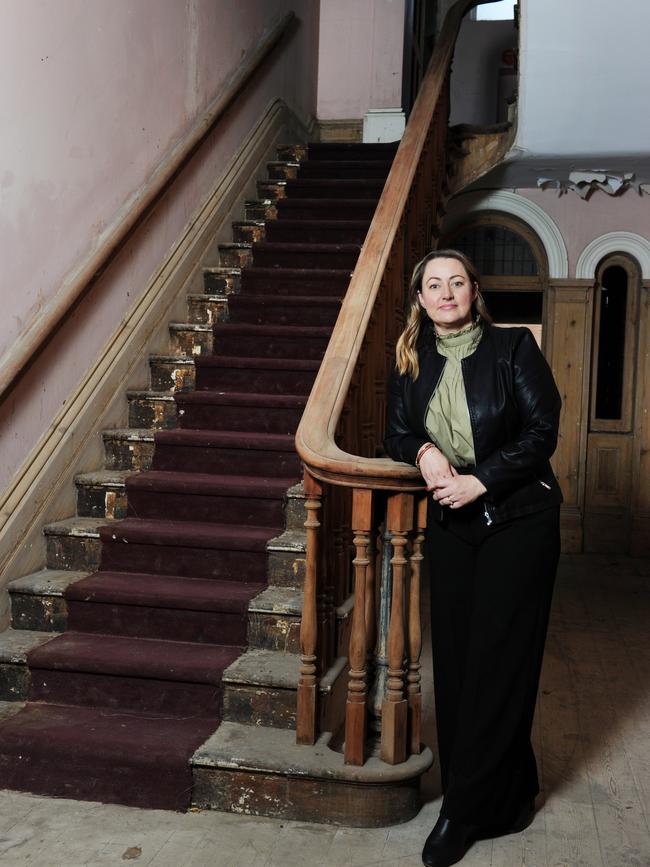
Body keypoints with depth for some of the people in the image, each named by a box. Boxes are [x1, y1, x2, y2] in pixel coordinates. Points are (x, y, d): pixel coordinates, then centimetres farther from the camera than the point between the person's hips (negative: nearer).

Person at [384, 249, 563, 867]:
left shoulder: (513, 347, -5)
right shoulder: (411, 362, 8)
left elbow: (543, 430, -8)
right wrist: (424, 452, -10)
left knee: (498, 661, -3)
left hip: (518, 521, -4)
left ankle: (466, 812, 7)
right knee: (455, 658, 5)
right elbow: (395, 433, 12)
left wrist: (479, 480, -16)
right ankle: (504, 795, 21)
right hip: (449, 524, 4)